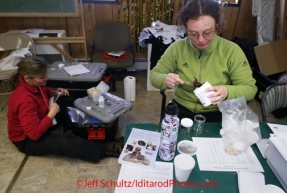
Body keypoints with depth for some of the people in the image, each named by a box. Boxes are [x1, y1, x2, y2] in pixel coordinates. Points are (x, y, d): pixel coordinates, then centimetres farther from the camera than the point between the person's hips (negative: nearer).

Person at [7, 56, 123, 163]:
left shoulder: (32, 84, -12)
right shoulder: (25, 100, -37)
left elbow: (43, 91, 15)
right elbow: (34, 133, -37)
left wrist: (54, 92, -6)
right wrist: (52, 114, -30)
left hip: (40, 122, 10)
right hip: (27, 140, -10)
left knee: (68, 102, 7)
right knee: (64, 142, -34)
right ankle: (105, 150, -27)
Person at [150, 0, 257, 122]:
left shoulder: (232, 51, -8)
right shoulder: (177, 48, -5)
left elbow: (250, 89, -6)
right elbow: (154, 75, 1)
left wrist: (227, 92, -28)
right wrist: (165, 80, -22)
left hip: (218, 114, 0)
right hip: (181, 110, 1)